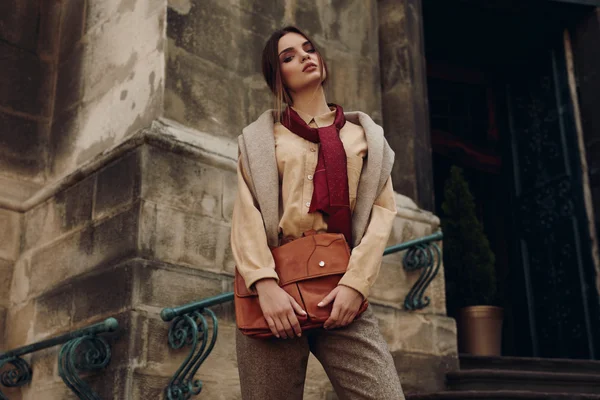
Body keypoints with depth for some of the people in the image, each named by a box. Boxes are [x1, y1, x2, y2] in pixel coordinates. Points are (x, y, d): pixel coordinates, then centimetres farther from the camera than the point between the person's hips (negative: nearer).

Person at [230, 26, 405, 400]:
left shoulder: (364, 134, 17)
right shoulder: (260, 138, 14)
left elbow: (383, 208, 6)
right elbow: (246, 214, 2)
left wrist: (356, 281, -8)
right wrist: (265, 283, -15)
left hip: (339, 289, 1)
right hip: (275, 287, 0)